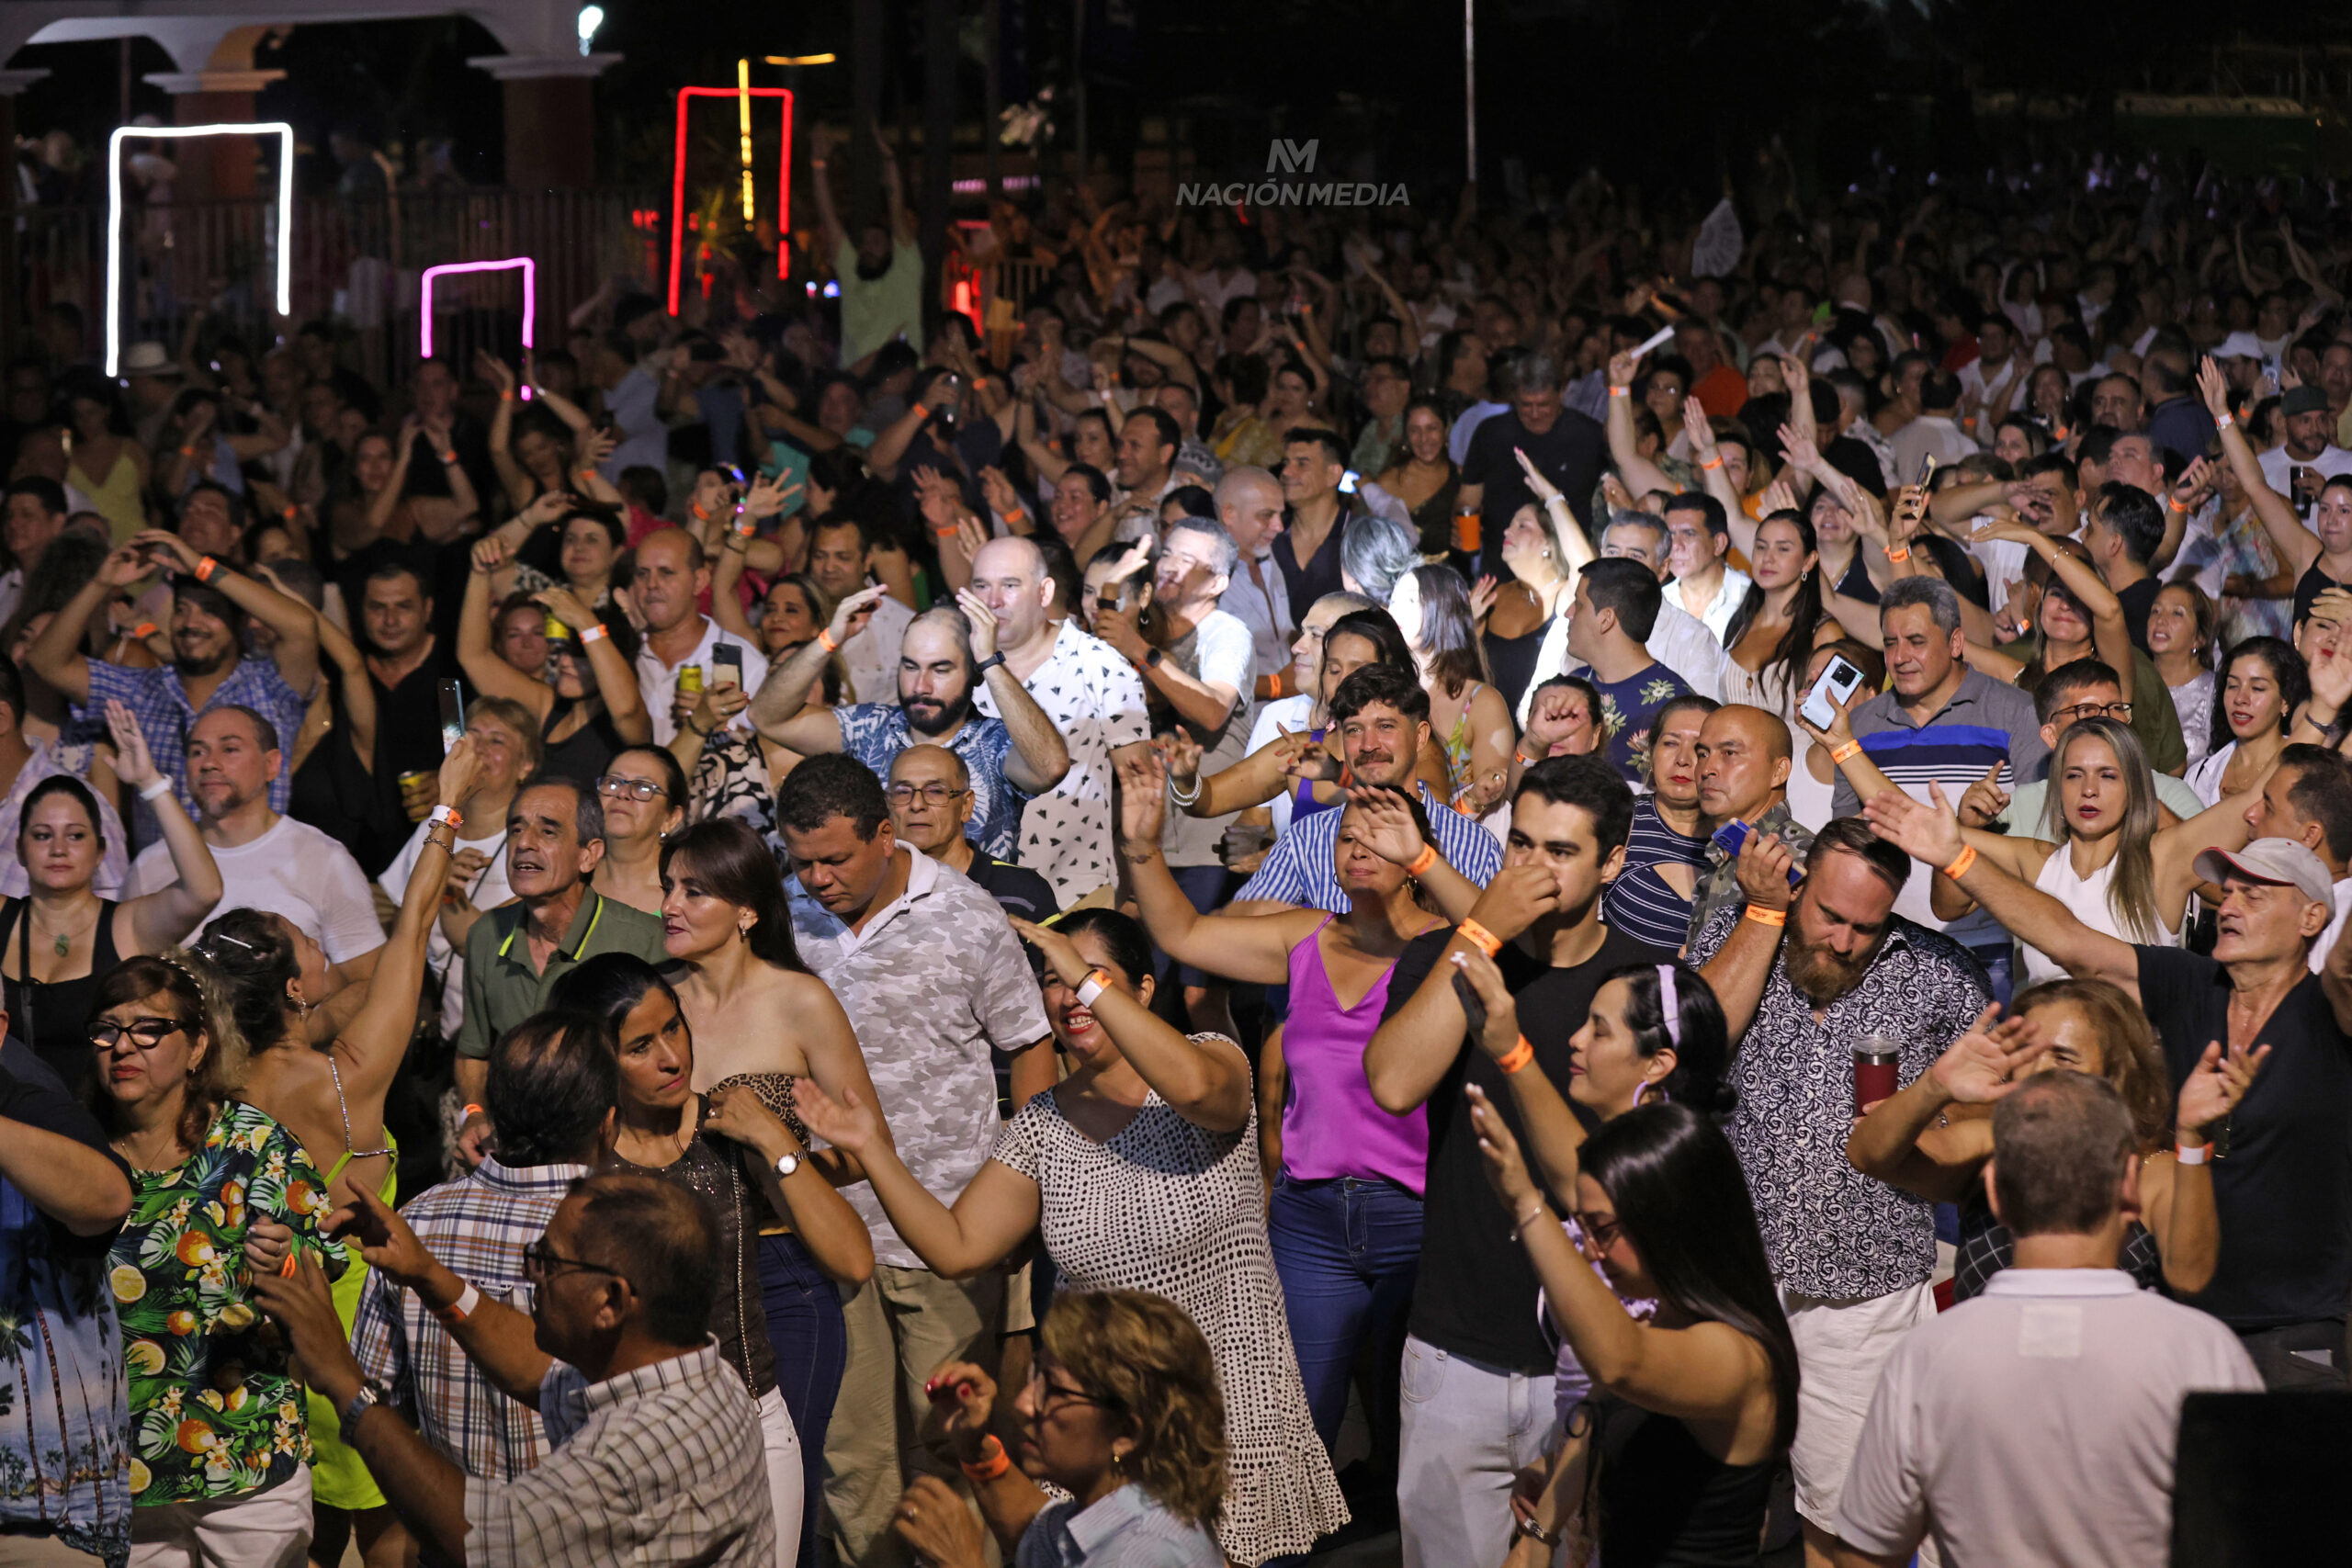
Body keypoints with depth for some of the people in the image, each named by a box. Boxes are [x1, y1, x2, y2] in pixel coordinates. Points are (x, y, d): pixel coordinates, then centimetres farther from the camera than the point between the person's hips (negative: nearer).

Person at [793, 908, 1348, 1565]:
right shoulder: (1041, 1124, 5)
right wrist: (876, 1152, -6)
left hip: (1228, 1399, -3)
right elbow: (956, 1249, 3)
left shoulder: (1214, 1057, -7)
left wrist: (1089, 978, -29)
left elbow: (1193, 1086, -33)